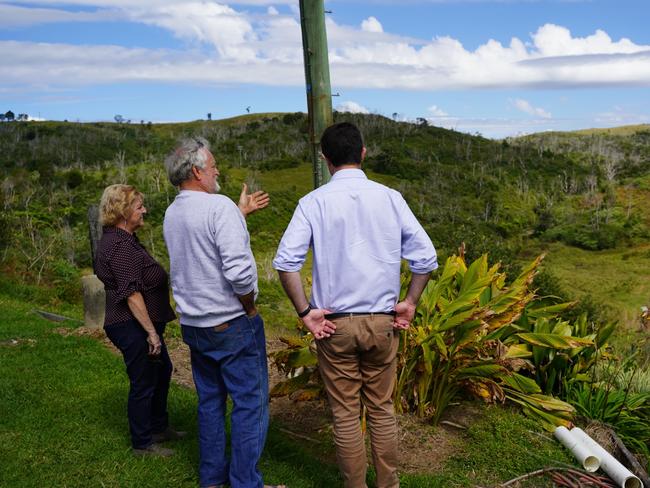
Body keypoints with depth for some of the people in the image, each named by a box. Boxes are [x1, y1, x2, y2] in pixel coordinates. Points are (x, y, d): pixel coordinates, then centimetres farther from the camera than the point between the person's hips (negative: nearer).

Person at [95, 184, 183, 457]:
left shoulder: (118, 239, 11)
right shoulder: (121, 246, -22)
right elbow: (131, 294, -27)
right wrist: (151, 332, -25)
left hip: (140, 325, 11)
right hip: (133, 327, -11)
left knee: (162, 370, 23)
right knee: (143, 383, 3)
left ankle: (158, 427, 38)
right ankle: (142, 444, 20)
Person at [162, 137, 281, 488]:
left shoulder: (172, 214, 7)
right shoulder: (219, 207, -19)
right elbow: (239, 269, -27)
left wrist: (241, 212, 26)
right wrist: (249, 305, -10)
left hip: (193, 325, 8)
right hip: (232, 325, -8)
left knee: (210, 401, 18)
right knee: (250, 403, 3)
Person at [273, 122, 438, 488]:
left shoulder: (314, 202, -6)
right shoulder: (389, 198, -2)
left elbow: (285, 261, -15)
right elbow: (426, 257, -5)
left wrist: (305, 311, -8)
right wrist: (410, 303, 5)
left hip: (335, 324, -2)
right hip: (382, 323, 2)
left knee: (346, 414, 11)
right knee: (382, 409, 16)